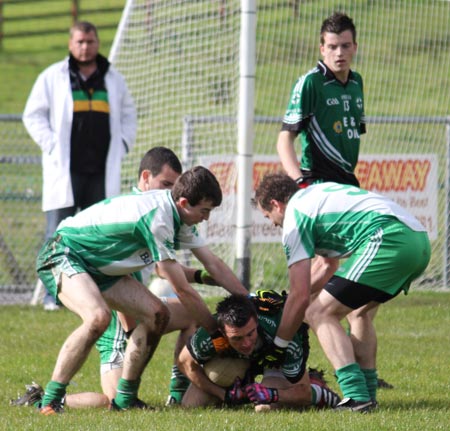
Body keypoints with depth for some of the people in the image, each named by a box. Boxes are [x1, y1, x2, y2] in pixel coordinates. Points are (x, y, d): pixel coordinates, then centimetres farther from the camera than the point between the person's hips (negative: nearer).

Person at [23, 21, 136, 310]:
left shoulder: (114, 80, 14)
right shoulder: (52, 77, 4)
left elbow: (128, 115, 25)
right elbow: (33, 115, 6)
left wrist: (122, 146, 11)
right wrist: (51, 145, -5)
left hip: (102, 172, 3)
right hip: (65, 170, -3)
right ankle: (53, 294, -5)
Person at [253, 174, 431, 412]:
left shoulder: (294, 217, 5)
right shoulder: (318, 193, 31)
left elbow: (300, 294, 3)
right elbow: (328, 259, 43)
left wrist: (278, 345, 12)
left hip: (388, 240, -9)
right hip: (420, 240, 9)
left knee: (320, 314, -3)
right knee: (359, 310, 30)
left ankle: (356, 397, -16)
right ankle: (367, 393, 23)